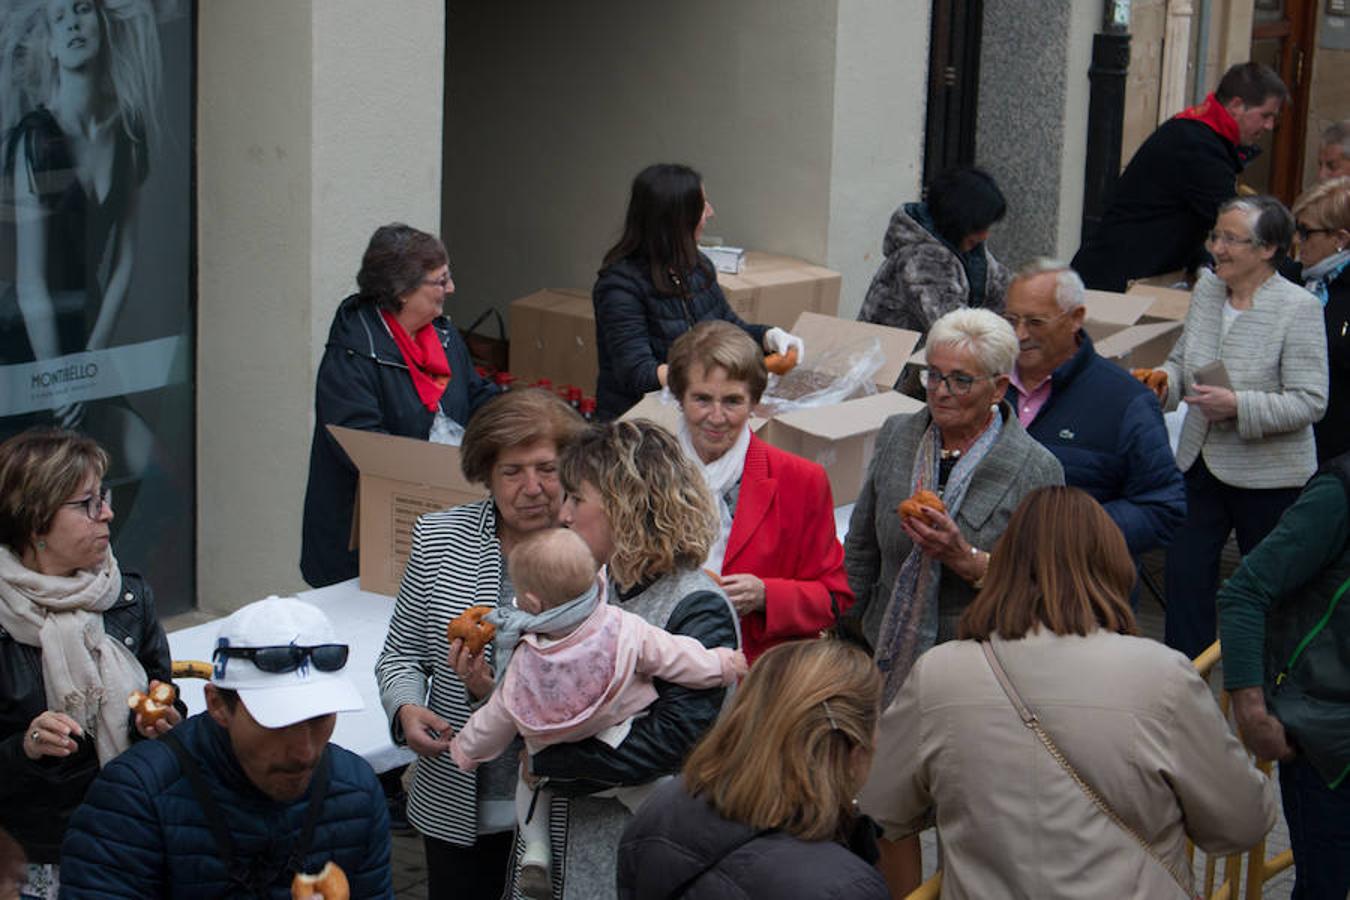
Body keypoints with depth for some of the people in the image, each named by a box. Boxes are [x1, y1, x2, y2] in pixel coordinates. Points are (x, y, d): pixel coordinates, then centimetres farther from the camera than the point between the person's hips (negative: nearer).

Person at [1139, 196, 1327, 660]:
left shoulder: (1299, 307, -14)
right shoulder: (1207, 287, 4)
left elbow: (1309, 402, -17)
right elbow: (1181, 359, 17)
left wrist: (1239, 406, -26)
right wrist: (1164, 382, -5)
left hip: (1269, 476, -5)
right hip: (1201, 463, 5)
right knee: (1184, 574, 3)